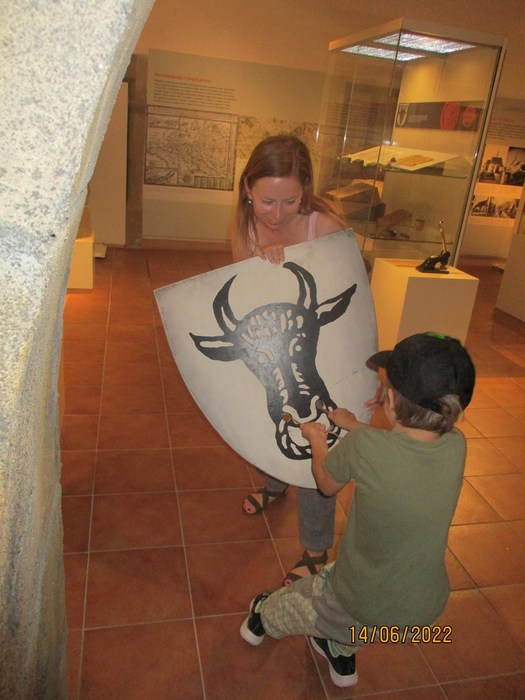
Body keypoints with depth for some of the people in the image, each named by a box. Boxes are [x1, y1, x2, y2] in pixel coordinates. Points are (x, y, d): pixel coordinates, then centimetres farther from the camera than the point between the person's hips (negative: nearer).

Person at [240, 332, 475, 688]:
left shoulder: (363, 446, -30)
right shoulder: (457, 447, -18)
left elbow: (326, 483, -8)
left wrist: (317, 440, 10)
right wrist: (355, 426, 17)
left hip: (359, 609, -4)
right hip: (422, 615, 5)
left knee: (293, 600, 27)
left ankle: (262, 620, 57)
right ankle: (342, 653, 55)